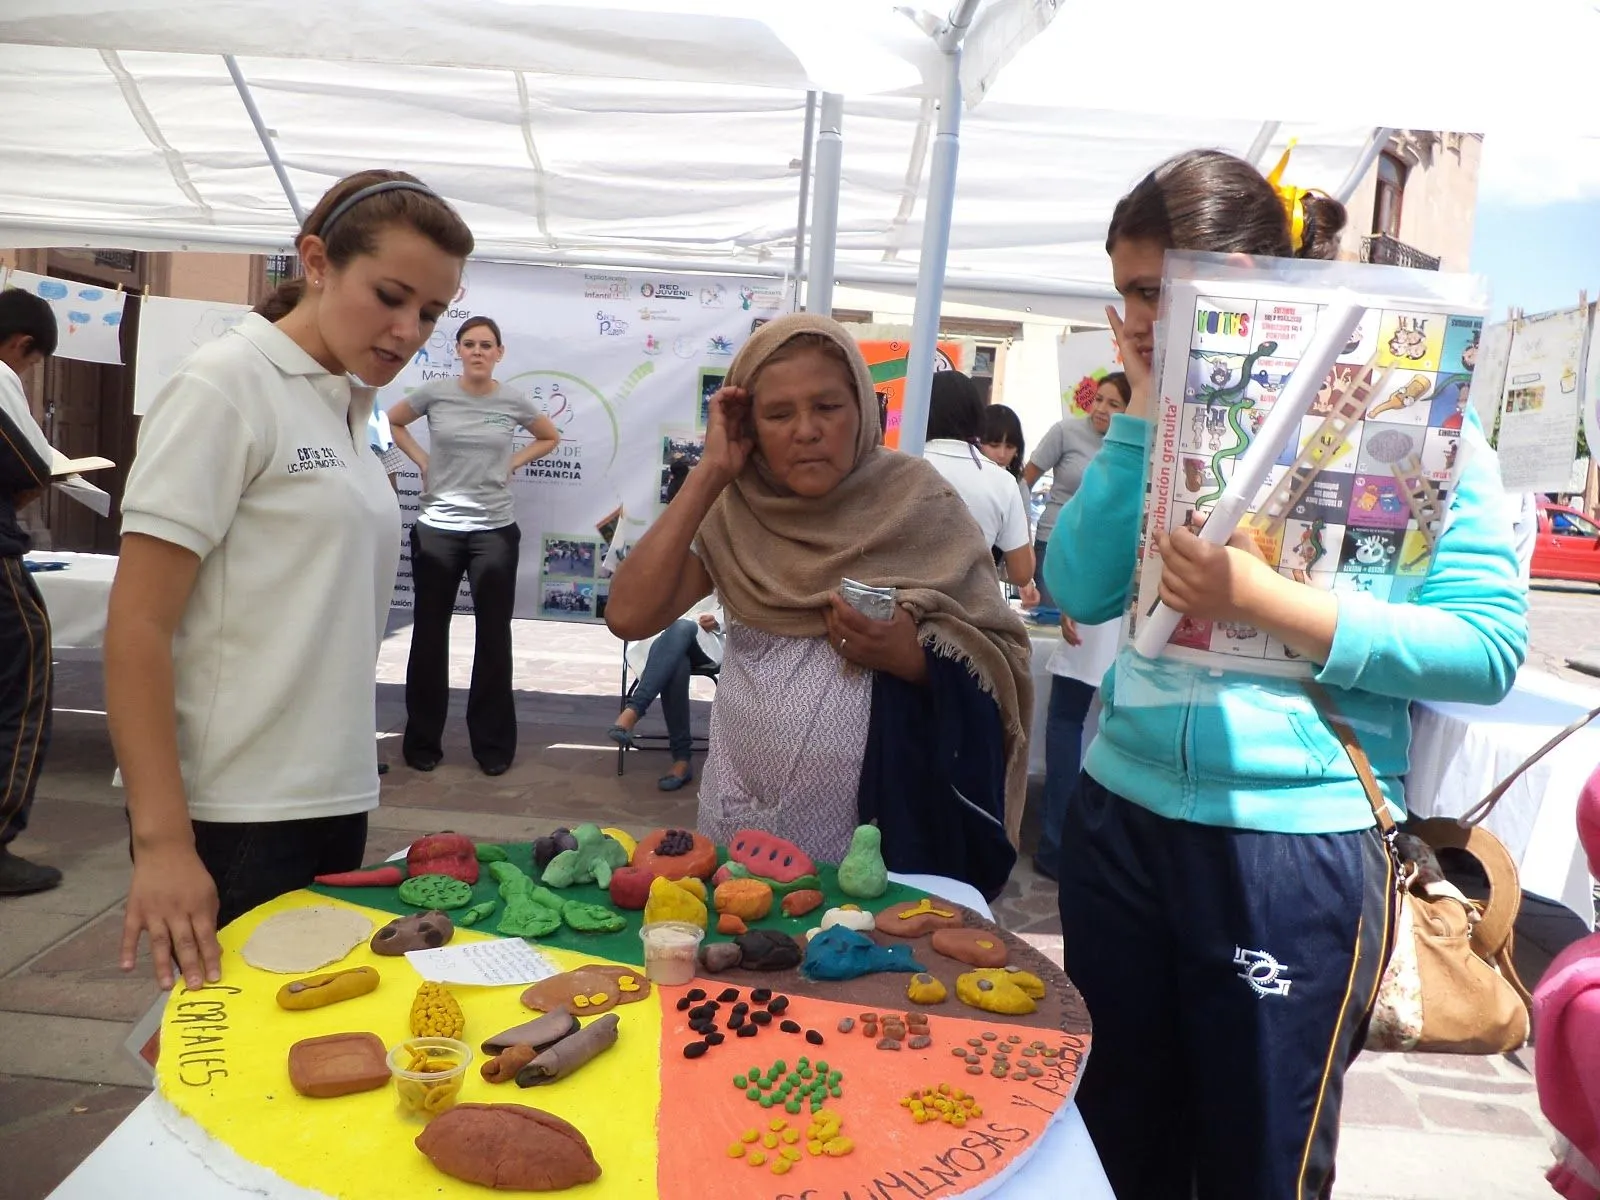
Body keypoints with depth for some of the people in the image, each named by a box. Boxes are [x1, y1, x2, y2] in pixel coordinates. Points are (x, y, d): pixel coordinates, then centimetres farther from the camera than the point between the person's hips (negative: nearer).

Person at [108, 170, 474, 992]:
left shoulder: (346, 409, 11)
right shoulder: (225, 386, -10)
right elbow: (136, 628, -14)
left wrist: (340, 792, 14)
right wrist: (162, 840, -20)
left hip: (333, 801, 7)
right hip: (231, 818, -7)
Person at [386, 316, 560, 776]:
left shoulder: (514, 401, 1)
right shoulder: (435, 393, 0)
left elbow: (550, 438, 18)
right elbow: (392, 422, 16)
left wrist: (512, 463, 4)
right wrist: (423, 461, 3)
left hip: (495, 530, 0)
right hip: (436, 529, 0)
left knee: (493, 637, 4)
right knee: (430, 635, 6)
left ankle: (493, 744, 14)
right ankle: (422, 741, 18)